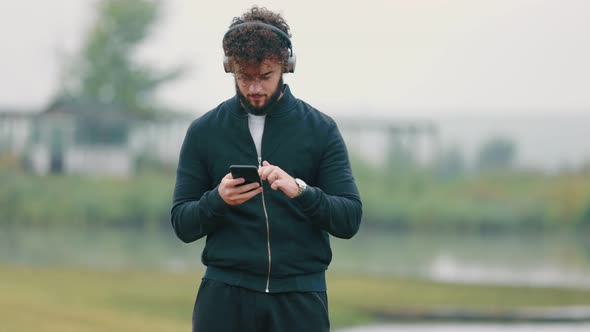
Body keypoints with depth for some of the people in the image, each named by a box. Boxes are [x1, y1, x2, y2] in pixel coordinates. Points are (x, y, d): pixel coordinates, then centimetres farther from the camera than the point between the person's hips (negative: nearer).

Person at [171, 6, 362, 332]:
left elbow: (350, 219, -3)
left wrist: (301, 191, -21)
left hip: (299, 296, 0)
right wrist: (218, 200, -16)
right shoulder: (204, 132, 6)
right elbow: (182, 224, 5)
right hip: (225, 293, 1)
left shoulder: (320, 130, 3)